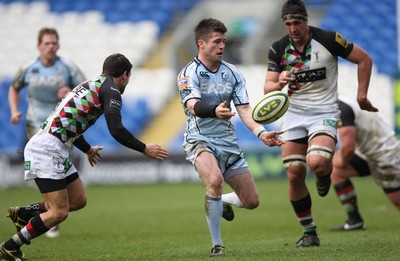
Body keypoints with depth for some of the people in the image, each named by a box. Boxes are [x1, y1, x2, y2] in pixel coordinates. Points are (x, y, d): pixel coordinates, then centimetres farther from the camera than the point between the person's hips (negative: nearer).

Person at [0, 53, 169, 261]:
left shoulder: (91, 85, 22)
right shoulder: (110, 89, -5)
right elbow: (116, 130, -16)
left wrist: (88, 149, 49)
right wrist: (144, 149, -4)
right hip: (47, 148, -10)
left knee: (78, 200, 14)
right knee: (59, 213, -9)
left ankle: (23, 214, 21)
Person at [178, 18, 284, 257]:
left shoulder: (233, 74, 6)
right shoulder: (189, 74, -10)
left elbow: (244, 109, 1)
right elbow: (194, 106, -27)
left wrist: (261, 132, -18)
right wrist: (215, 111, -49)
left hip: (228, 142, 5)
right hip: (200, 140, -5)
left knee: (251, 201, 4)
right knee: (215, 179, -35)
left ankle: (222, 202, 41)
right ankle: (217, 245, -21)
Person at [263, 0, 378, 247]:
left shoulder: (328, 39, -12)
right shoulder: (278, 49, -1)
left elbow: (365, 59, -2)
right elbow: (268, 88, -3)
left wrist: (362, 95, -3)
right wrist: (279, 83, -26)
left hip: (324, 113, -4)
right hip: (294, 113, 4)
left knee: (317, 162, -29)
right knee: (294, 175, -4)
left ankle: (325, 172, 11)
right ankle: (309, 233, 10)